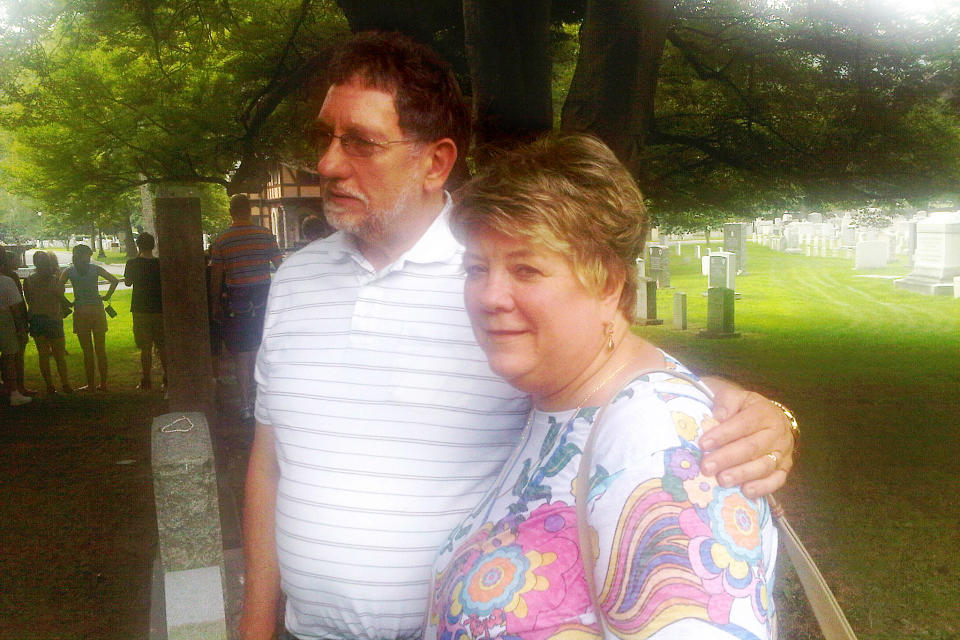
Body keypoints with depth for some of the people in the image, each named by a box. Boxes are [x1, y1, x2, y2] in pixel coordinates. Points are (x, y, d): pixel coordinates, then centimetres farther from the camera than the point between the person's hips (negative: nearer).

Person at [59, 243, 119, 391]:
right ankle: (103, 384, 13)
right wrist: (106, 297, 4)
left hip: (80, 312, -1)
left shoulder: (69, 271, 2)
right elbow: (114, 280, -4)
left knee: (87, 351, 5)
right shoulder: (96, 268, 4)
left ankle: (91, 385, 8)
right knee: (101, 350, 9)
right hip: (97, 310, 1)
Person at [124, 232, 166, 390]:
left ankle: (146, 380, 6)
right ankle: (167, 379, 14)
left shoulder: (133, 263, -8)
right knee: (162, 347, 11)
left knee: (146, 348, 3)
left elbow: (128, 282, 8)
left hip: (141, 311, -2)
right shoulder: (161, 263, -4)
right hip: (160, 310, 2)